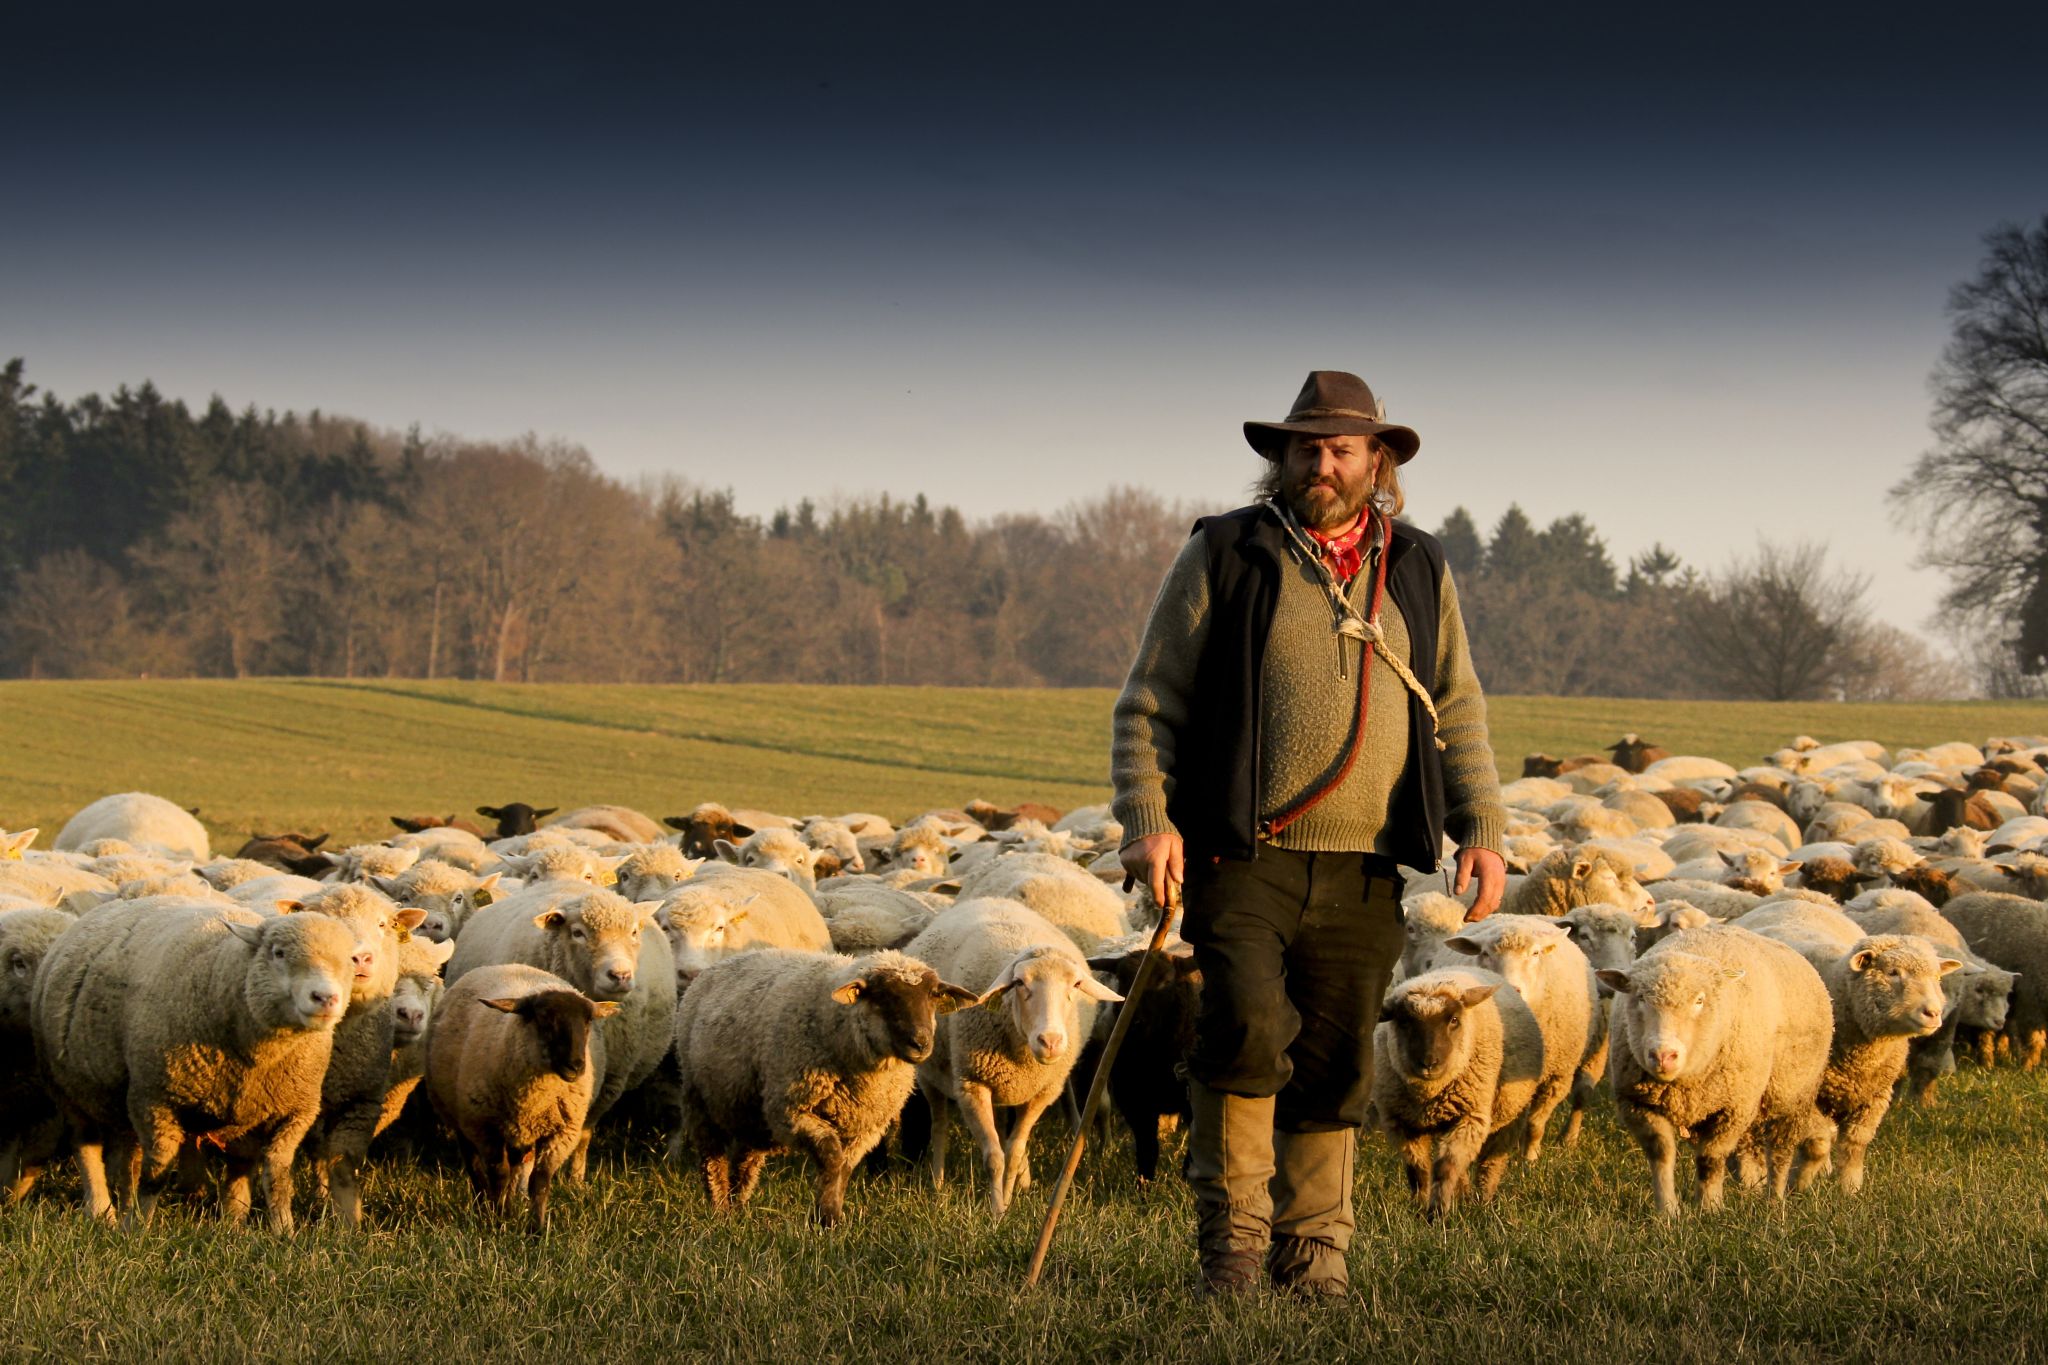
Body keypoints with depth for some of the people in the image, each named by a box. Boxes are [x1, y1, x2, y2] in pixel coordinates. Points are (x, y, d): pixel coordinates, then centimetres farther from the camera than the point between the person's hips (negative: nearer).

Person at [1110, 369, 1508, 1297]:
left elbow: (1457, 711, 18)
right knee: (1250, 1026, -21)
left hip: (1364, 872, 3)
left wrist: (1481, 828, 5)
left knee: (1335, 1066, 5)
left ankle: (1313, 1251, 17)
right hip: (1242, 859, -3)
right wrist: (1147, 820, -9)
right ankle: (1232, 1232, -7)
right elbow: (1149, 704, 4)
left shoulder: (1418, 573, 15)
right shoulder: (1223, 556, 4)